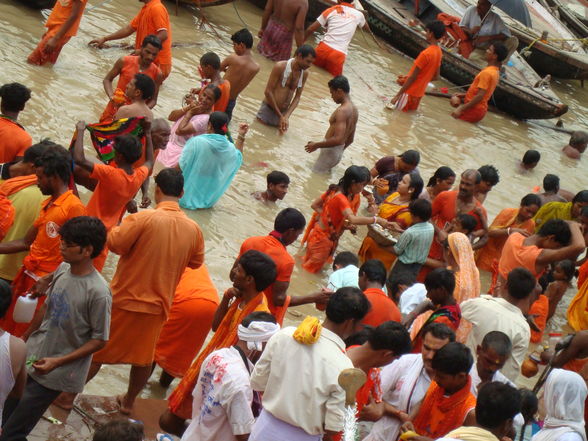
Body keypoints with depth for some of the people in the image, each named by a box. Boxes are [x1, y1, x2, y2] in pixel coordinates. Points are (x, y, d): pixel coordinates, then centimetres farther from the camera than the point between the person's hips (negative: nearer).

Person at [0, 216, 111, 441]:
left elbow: (99, 340, -16)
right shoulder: (62, 270, -3)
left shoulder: (98, 292, -24)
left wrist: (58, 362, -19)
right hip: (30, 358, 7)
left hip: (55, 374, -7)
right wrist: (27, 340, 19)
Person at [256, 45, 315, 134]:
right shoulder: (280, 67, -17)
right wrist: (280, 116, -14)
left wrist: (286, 116, -15)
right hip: (269, 108, -4)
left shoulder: (305, 73, -3)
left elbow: (297, 97, -1)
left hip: (284, 112, 4)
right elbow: (268, 91, -15)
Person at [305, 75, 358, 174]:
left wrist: (316, 145, -20)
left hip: (330, 151, -9)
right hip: (339, 152, 9)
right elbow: (350, 139, 18)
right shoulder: (354, 109, 8)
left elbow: (338, 140, -30)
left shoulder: (342, 111, -22)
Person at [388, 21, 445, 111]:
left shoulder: (426, 54, -23)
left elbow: (413, 77, -20)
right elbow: (436, 76, 12)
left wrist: (398, 95, -13)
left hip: (410, 92, -8)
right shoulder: (439, 52, 3)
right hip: (419, 92, 8)